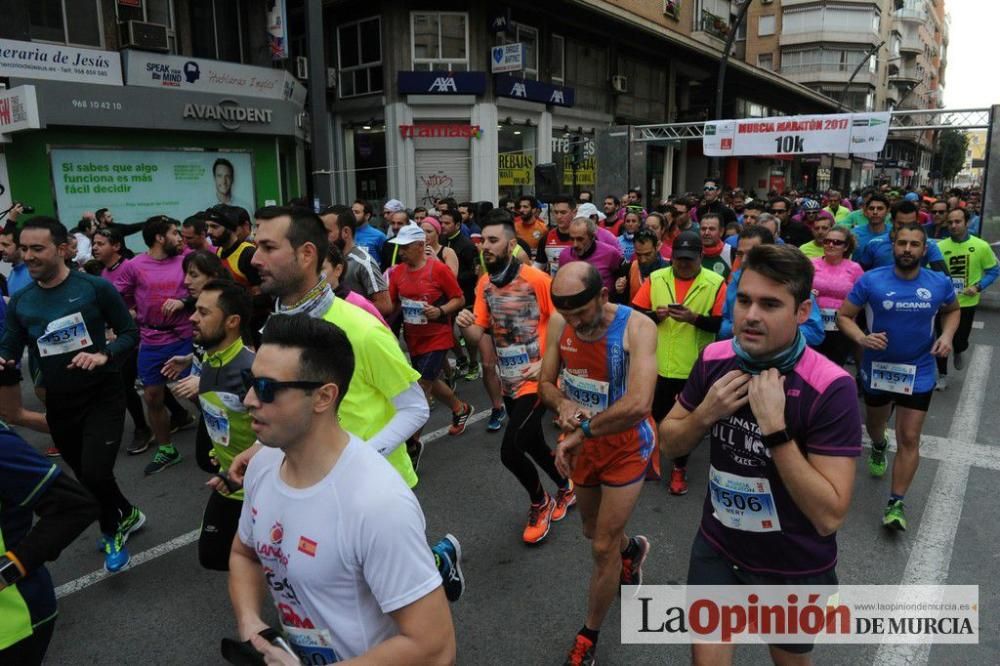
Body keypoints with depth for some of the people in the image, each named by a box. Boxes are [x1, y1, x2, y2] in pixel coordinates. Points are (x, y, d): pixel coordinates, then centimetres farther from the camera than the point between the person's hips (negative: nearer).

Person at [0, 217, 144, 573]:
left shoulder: (96, 287, -11)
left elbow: (131, 333, -6)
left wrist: (104, 355, -24)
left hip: (102, 396, -5)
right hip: (59, 404, 5)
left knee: (95, 474, -16)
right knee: (86, 476, 16)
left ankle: (112, 531, 16)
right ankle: (127, 514, 44)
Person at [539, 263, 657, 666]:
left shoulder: (637, 328, -28)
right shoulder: (559, 323, -11)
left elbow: (638, 404, -39)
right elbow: (546, 382, -2)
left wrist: (580, 432, -32)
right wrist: (562, 405, -24)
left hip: (626, 446, -5)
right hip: (584, 443, 6)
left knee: (603, 548, 0)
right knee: (593, 530, 23)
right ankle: (632, 549, 61)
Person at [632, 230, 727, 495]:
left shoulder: (715, 283, -8)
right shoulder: (656, 278, 0)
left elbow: (724, 324, -10)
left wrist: (695, 318, -24)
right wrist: (656, 315, -18)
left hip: (695, 367, -1)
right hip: (659, 364, 2)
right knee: (656, 415, 13)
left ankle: (680, 467, 30)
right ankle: (651, 452, 38)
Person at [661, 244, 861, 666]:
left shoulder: (831, 389, -25)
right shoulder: (714, 359, -11)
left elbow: (830, 516, -26)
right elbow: (669, 445, 0)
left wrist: (774, 427, -34)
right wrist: (706, 414, -20)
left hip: (794, 570, -2)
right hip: (717, 550, 3)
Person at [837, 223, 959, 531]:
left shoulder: (940, 283, -9)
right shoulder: (871, 281, -16)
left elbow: (952, 310, 12)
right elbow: (843, 316, -10)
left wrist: (947, 335, -8)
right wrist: (861, 338, -28)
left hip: (918, 373, 0)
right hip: (877, 368, 0)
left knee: (909, 439, -3)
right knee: (874, 425, 23)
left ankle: (896, 503, 8)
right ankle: (879, 446, 60)